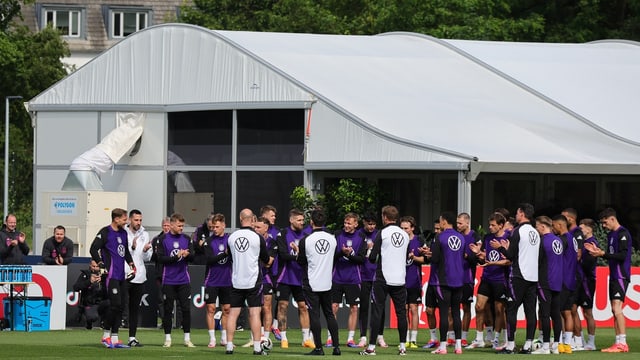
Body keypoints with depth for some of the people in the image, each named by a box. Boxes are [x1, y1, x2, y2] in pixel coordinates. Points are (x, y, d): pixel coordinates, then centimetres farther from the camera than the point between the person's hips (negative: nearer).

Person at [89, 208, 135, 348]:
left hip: (121, 276, 8)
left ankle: (114, 338, 10)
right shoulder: (105, 232, -7)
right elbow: (93, 249, -13)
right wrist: (101, 264, -18)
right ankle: (106, 335, -1)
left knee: (120, 307, 7)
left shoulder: (123, 233, 18)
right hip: (111, 274, -8)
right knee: (115, 304, -13)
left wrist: (130, 262, 16)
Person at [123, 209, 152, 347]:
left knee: (135, 308, 9)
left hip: (139, 277, 5)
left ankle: (132, 338, 14)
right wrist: (132, 247, -23)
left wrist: (146, 250, -9)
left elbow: (147, 258, 12)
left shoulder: (144, 234, 11)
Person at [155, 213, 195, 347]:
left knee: (186, 309, 0)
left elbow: (192, 258, 5)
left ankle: (187, 338, 6)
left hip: (184, 280, 2)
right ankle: (167, 338, 10)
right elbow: (161, 258, -8)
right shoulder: (163, 239, -1)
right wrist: (177, 257, -17)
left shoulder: (186, 239, 8)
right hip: (169, 280, -2)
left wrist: (187, 255, -17)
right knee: (168, 310, 3)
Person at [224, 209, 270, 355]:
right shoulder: (257, 237, -9)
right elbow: (266, 259, 4)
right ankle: (257, 347, -5)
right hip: (253, 281, -3)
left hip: (236, 281, 3)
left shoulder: (231, 237, 0)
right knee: (255, 313, -2)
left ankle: (229, 346, 5)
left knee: (233, 313, 7)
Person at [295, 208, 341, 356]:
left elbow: (301, 262, -1)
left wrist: (297, 252, 18)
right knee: (330, 314, 12)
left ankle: (318, 348, -4)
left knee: (314, 316, -2)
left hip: (311, 284, -4)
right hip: (327, 283, 4)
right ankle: (336, 346, 9)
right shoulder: (332, 239, 0)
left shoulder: (305, 240, -11)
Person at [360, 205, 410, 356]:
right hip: (400, 279, 4)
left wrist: (371, 255, 12)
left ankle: (371, 347, -3)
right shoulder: (405, 235, 7)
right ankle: (403, 346, 8)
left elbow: (372, 258, -11)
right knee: (401, 312, 9)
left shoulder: (382, 233, -8)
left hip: (383, 279, -4)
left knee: (376, 312, -1)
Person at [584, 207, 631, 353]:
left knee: (617, 308, -17)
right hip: (613, 276, 10)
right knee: (614, 311, 8)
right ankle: (618, 343, 9)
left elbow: (622, 255, -18)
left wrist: (603, 254, -18)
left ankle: (622, 343, -19)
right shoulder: (610, 235, 17)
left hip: (621, 276, -10)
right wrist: (598, 251, 8)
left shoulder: (623, 234, -11)